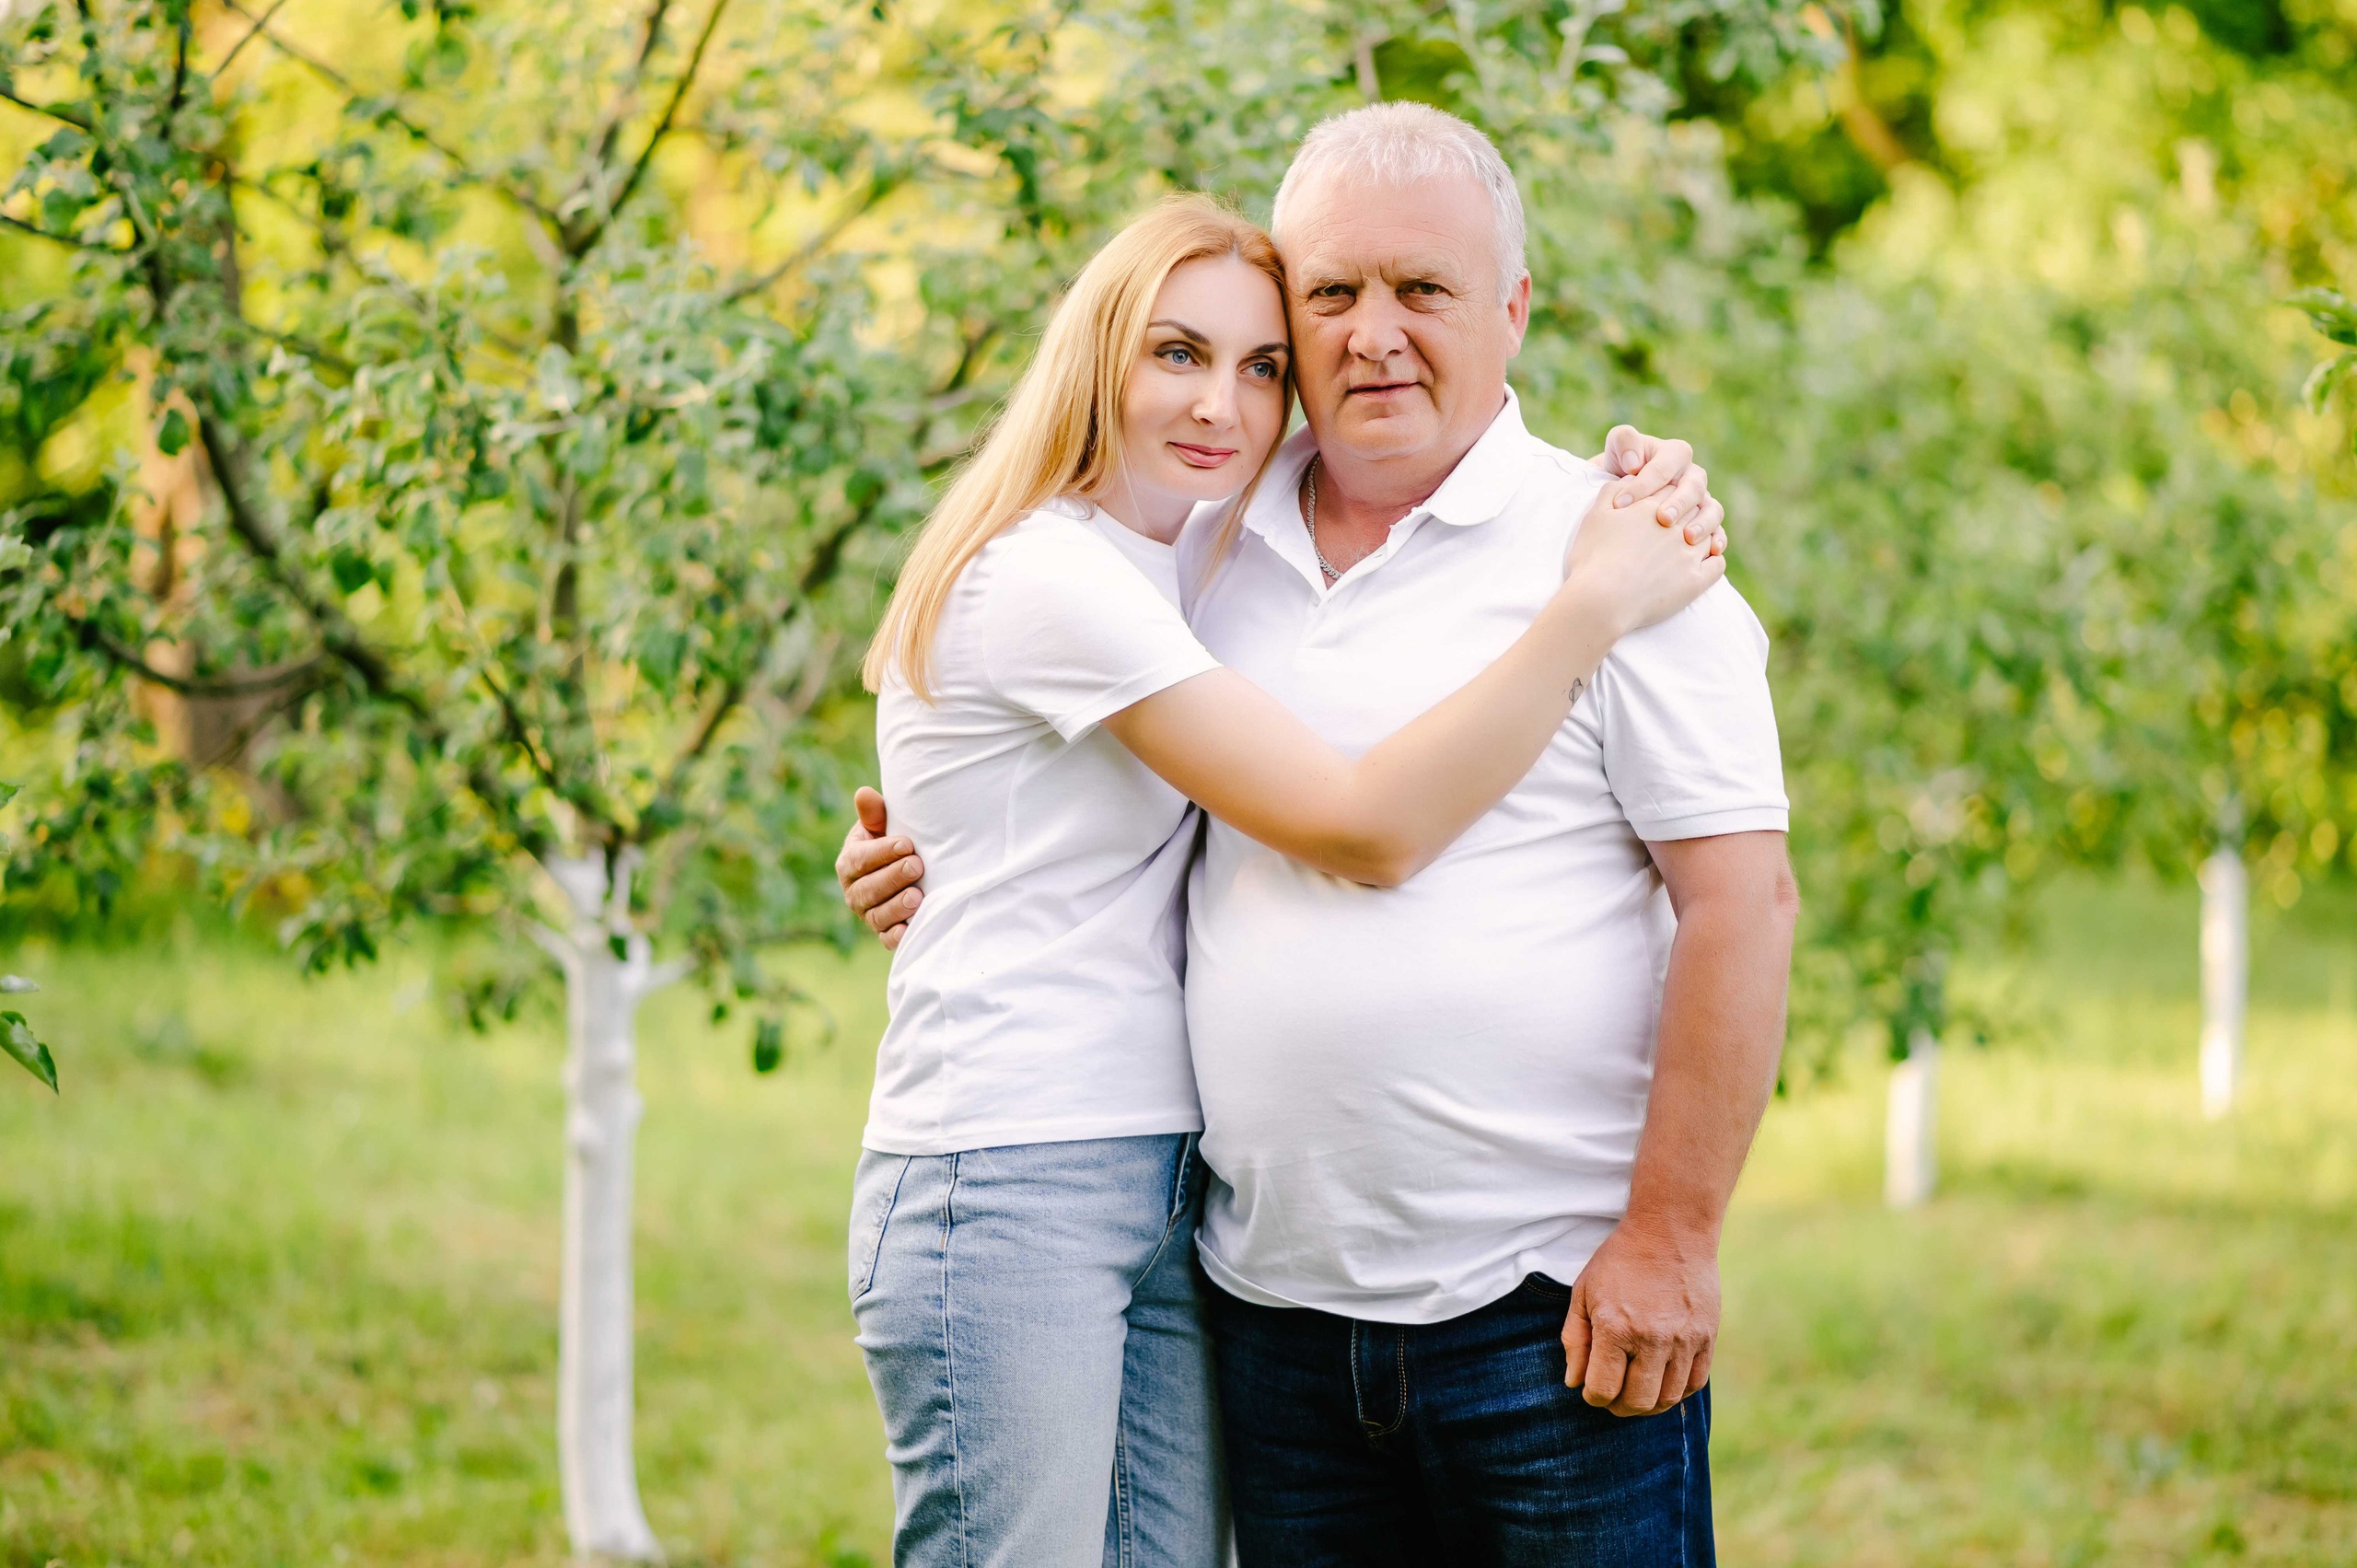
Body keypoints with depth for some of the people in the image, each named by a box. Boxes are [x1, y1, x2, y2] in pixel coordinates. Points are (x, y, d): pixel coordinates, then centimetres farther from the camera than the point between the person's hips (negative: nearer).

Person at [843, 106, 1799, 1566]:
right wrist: (935, 865, 7)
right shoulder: (1216, 557, 11)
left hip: (1548, 1305, -5)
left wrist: (1671, 1236, -14)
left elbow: (1741, 899, -9)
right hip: (1279, 1307, 5)